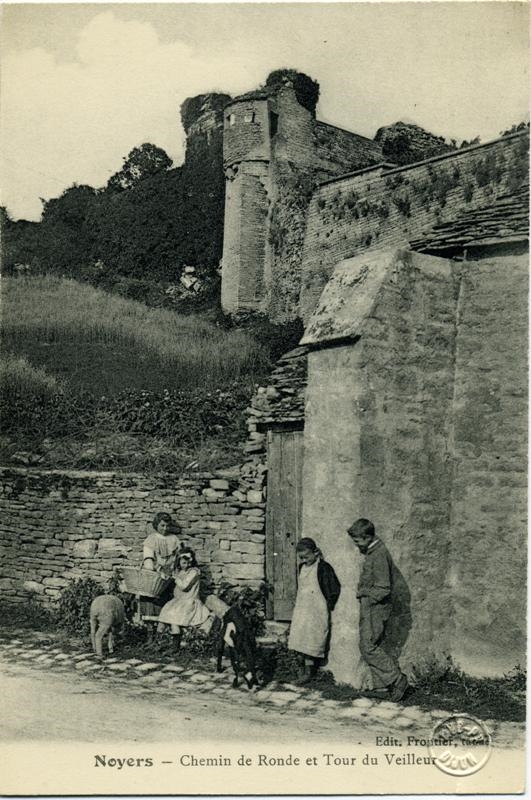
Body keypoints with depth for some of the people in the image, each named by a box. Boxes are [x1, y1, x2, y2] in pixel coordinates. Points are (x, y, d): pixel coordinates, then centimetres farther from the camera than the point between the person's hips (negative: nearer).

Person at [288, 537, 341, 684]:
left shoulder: (323, 568, -12)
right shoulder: (302, 568, 9)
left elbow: (334, 588, -10)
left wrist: (328, 606, -8)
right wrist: (298, 602, 15)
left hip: (316, 611, -7)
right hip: (300, 610, 7)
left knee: (311, 641, -7)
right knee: (298, 639, 5)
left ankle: (308, 671, 1)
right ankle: (302, 667, 15)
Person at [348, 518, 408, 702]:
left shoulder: (379, 555, -20)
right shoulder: (372, 552, 11)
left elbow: (383, 589, -22)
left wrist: (364, 593, -12)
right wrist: (363, 591, 10)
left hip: (375, 608, -10)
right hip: (370, 608, 10)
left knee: (368, 648, -7)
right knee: (373, 648, 11)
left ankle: (397, 680, 0)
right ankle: (382, 687, 17)